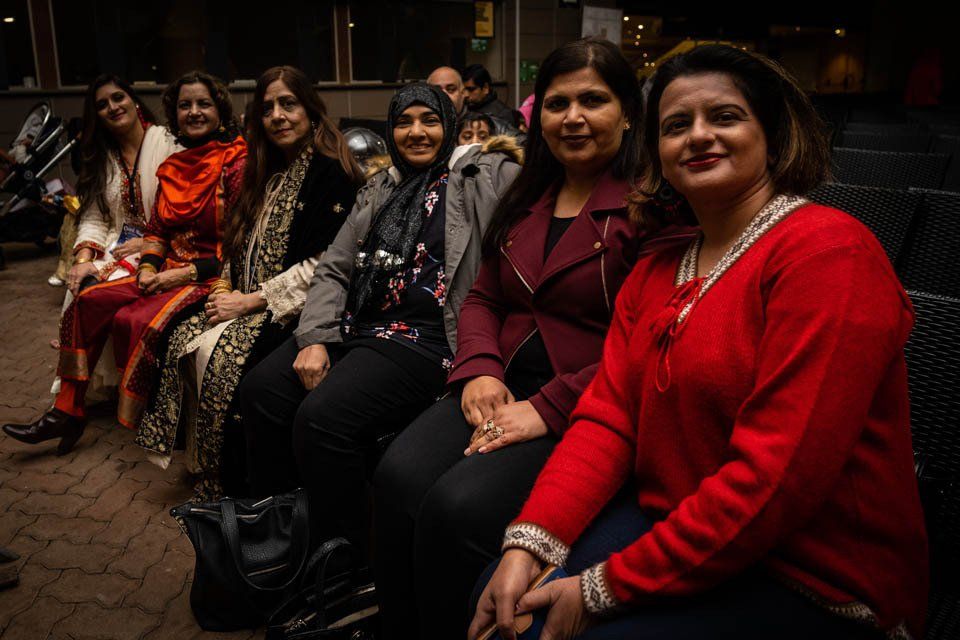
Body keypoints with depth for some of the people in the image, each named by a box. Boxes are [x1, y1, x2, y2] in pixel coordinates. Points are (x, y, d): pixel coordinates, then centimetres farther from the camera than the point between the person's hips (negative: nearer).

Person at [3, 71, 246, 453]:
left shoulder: (235, 163, -9)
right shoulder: (171, 168, 15)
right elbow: (156, 229, 18)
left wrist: (186, 273, -17)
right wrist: (148, 268, -3)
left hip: (213, 275, -8)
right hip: (169, 271, 8)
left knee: (134, 320, -26)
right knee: (88, 302, -4)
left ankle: (134, 424, -7)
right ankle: (67, 412, 3)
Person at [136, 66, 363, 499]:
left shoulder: (330, 172, -10)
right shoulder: (273, 173, 18)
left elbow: (323, 264, -18)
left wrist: (251, 301, -16)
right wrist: (227, 291, 0)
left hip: (298, 309, -8)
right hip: (250, 300, 8)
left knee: (221, 353, -25)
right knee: (183, 339, -12)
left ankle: (233, 487, -6)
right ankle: (201, 464, 1)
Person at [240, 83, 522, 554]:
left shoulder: (485, 176, 6)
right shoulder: (378, 191, 22)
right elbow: (333, 270, 14)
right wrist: (314, 338, 1)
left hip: (425, 338, -7)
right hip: (356, 327, 7)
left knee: (322, 416, -27)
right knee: (260, 390, -13)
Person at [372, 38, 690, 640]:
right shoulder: (527, 200, 17)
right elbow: (483, 298, 20)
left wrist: (549, 408, -19)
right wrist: (479, 369, 0)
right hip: (506, 387, 7)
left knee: (459, 507, -26)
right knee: (399, 477, -18)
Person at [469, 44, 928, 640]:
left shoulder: (827, 251, -17)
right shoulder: (654, 273, 8)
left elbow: (776, 474, -24)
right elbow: (607, 417, 0)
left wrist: (605, 588, -21)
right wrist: (527, 544, -15)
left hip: (813, 583, -6)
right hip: (671, 524, 6)